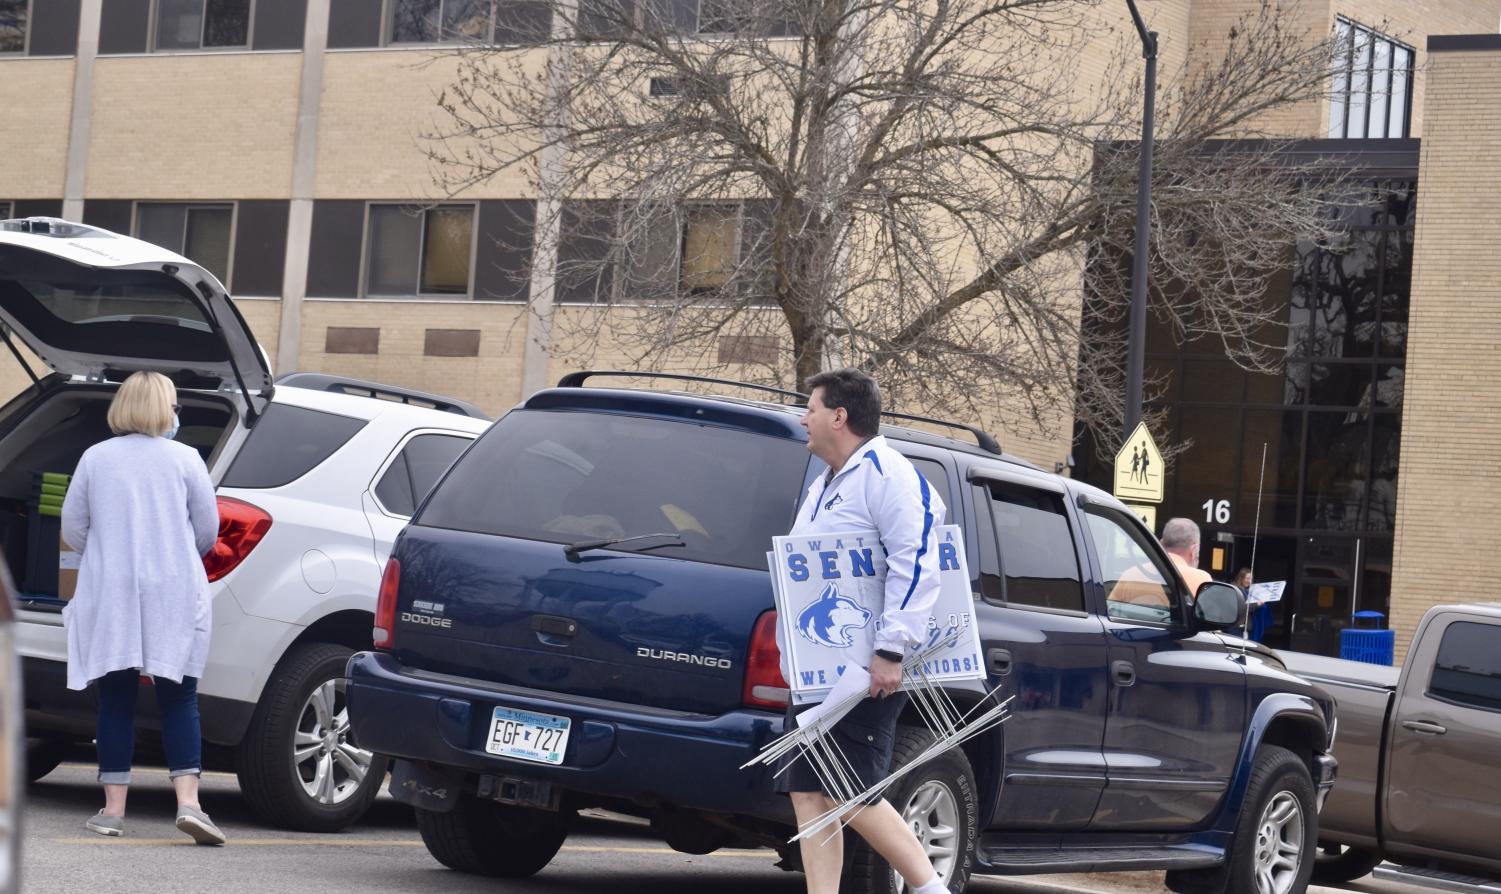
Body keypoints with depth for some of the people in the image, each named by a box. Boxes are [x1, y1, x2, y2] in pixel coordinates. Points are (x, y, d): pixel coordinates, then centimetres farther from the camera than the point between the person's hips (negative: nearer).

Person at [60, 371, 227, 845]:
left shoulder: (95, 458, 2)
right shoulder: (185, 459, -2)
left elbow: (73, 529, 7)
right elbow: (208, 531, 3)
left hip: (108, 594, 1)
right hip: (173, 593, -1)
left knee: (116, 700, 6)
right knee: (178, 700, 2)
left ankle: (113, 808, 5)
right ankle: (188, 801, -10)